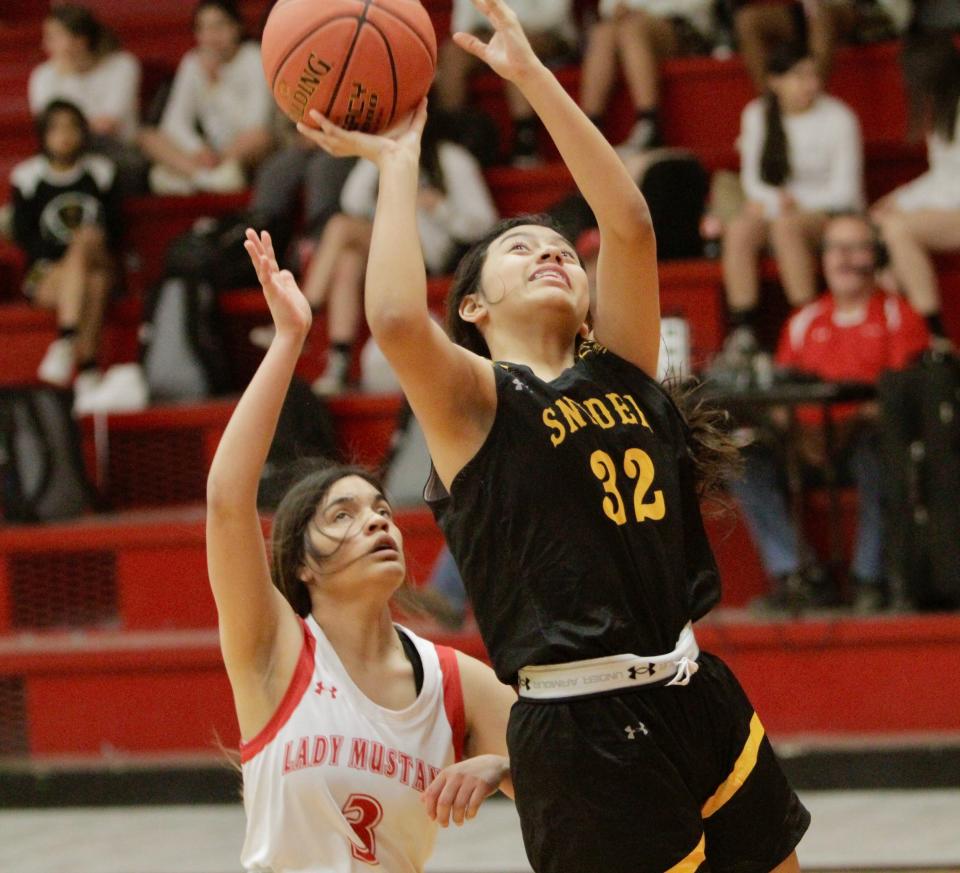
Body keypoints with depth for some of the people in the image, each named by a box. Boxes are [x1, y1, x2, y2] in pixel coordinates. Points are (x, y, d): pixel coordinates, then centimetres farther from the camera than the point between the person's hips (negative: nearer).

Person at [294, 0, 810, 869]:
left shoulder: (620, 373, 14)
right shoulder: (476, 401, 0)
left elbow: (629, 224, 3)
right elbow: (396, 319, -22)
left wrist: (530, 72, 2)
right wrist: (397, 162, -9)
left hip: (700, 700, 6)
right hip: (584, 730, -6)